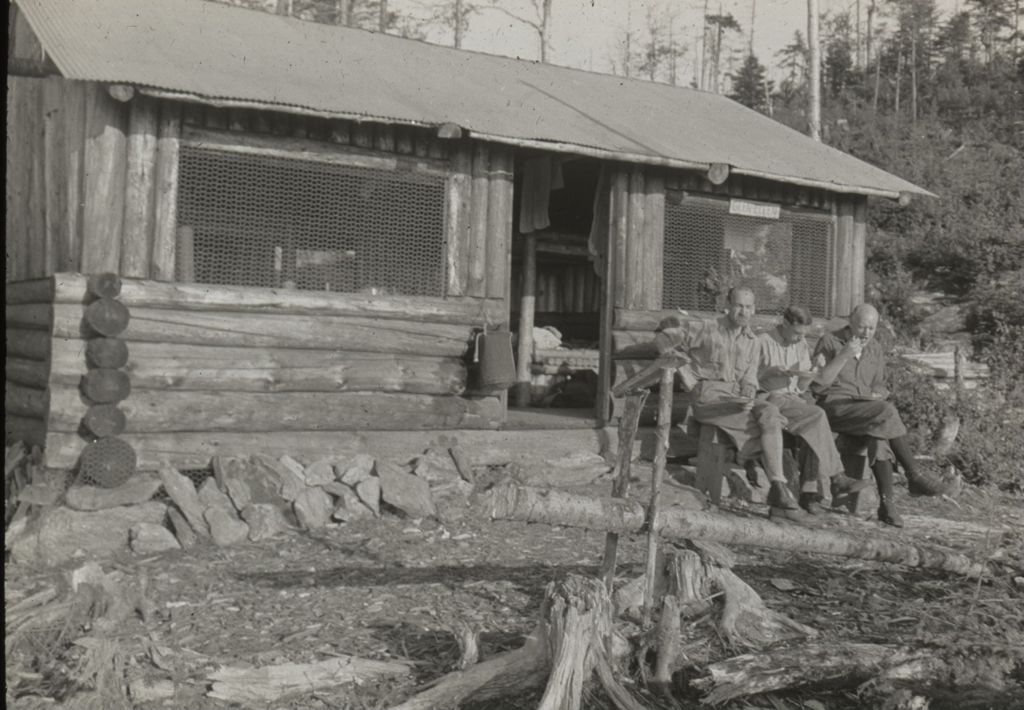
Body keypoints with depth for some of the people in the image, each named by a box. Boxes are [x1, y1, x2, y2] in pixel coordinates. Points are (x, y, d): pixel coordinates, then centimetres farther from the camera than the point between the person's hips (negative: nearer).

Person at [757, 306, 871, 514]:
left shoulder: (801, 345, 15)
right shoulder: (764, 341, -4)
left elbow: (801, 386, 14)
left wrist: (810, 376, -8)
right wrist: (778, 371, -16)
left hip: (795, 398, 6)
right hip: (770, 399, -6)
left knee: (814, 430, -25)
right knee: (817, 415, -28)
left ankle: (809, 492, -26)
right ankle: (836, 478, -23)